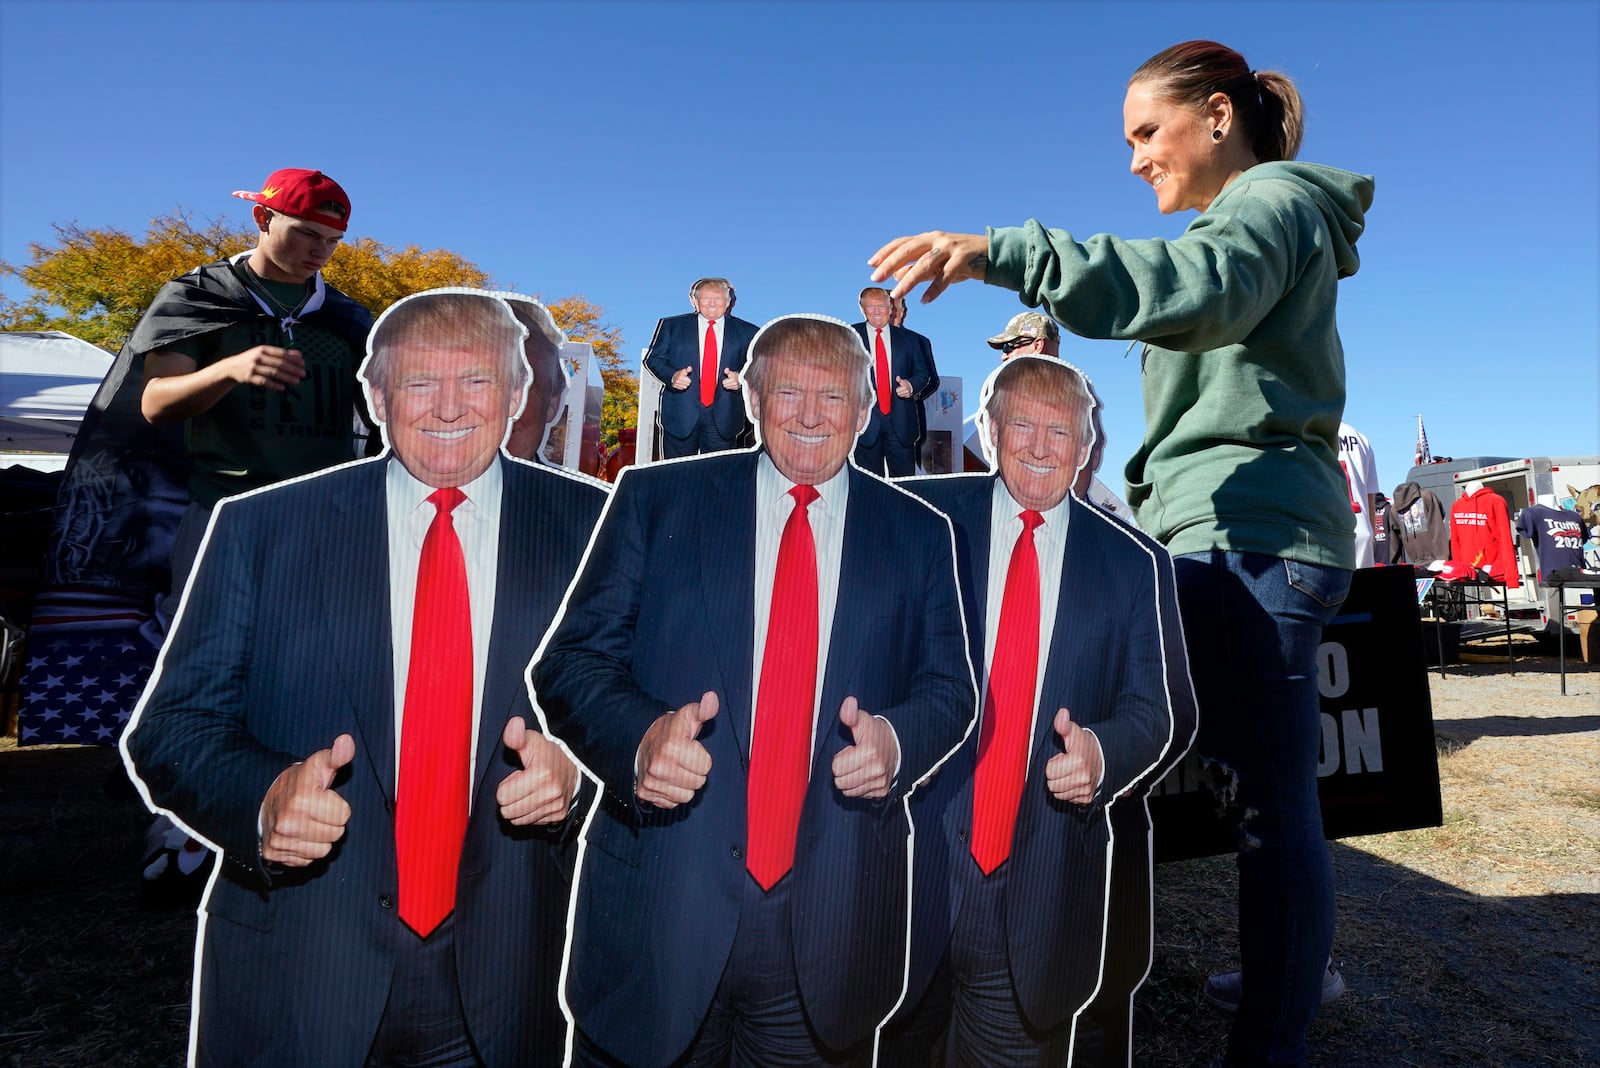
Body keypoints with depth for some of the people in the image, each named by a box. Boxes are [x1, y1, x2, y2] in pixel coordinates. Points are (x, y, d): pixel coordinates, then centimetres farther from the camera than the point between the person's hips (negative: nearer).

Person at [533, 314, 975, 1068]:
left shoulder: (917, 534, 5)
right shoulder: (655, 500, 0)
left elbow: (948, 688, 7)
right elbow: (573, 660, -2)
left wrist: (897, 737, -15)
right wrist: (640, 735, -22)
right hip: (658, 903, -1)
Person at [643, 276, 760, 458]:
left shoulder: (747, 332, 9)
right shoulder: (672, 325, 8)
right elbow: (653, 358, 6)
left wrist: (741, 378, -12)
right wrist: (672, 376, -14)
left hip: (724, 417, 1)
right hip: (680, 414, 0)